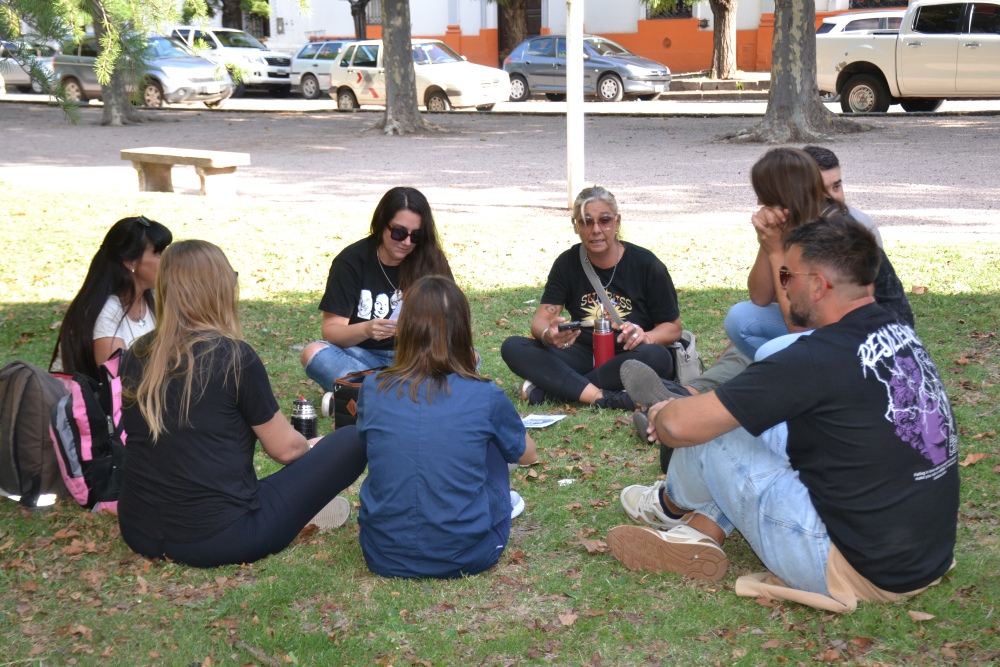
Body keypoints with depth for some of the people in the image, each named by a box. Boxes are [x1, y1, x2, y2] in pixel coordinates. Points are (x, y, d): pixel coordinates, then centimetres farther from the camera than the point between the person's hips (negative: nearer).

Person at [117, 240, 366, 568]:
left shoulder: (136, 356, 3)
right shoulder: (233, 355, -14)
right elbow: (285, 448, -4)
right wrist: (312, 448, 20)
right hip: (219, 540, -6)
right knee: (353, 441, 1)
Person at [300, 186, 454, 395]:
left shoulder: (432, 261, -2)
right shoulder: (352, 261, -6)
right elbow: (330, 331, -10)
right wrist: (366, 330, -31)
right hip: (363, 357, -1)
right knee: (313, 352, -30)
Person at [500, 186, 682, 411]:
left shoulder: (646, 264, -5)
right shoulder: (567, 263, 2)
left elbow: (673, 328, -2)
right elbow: (540, 319, -5)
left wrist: (645, 337, -25)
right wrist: (548, 334, -31)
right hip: (583, 356, 2)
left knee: (657, 358, -37)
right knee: (512, 347, -19)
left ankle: (549, 390, -28)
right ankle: (605, 399, -34)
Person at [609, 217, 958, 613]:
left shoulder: (819, 358, -23)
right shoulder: (899, 335, 3)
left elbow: (681, 426, -19)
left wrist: (661, 416, 6)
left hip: (864, 574, -8)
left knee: (705, 433, -1)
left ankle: (670, 506, 31)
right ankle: (699, 532, 16)